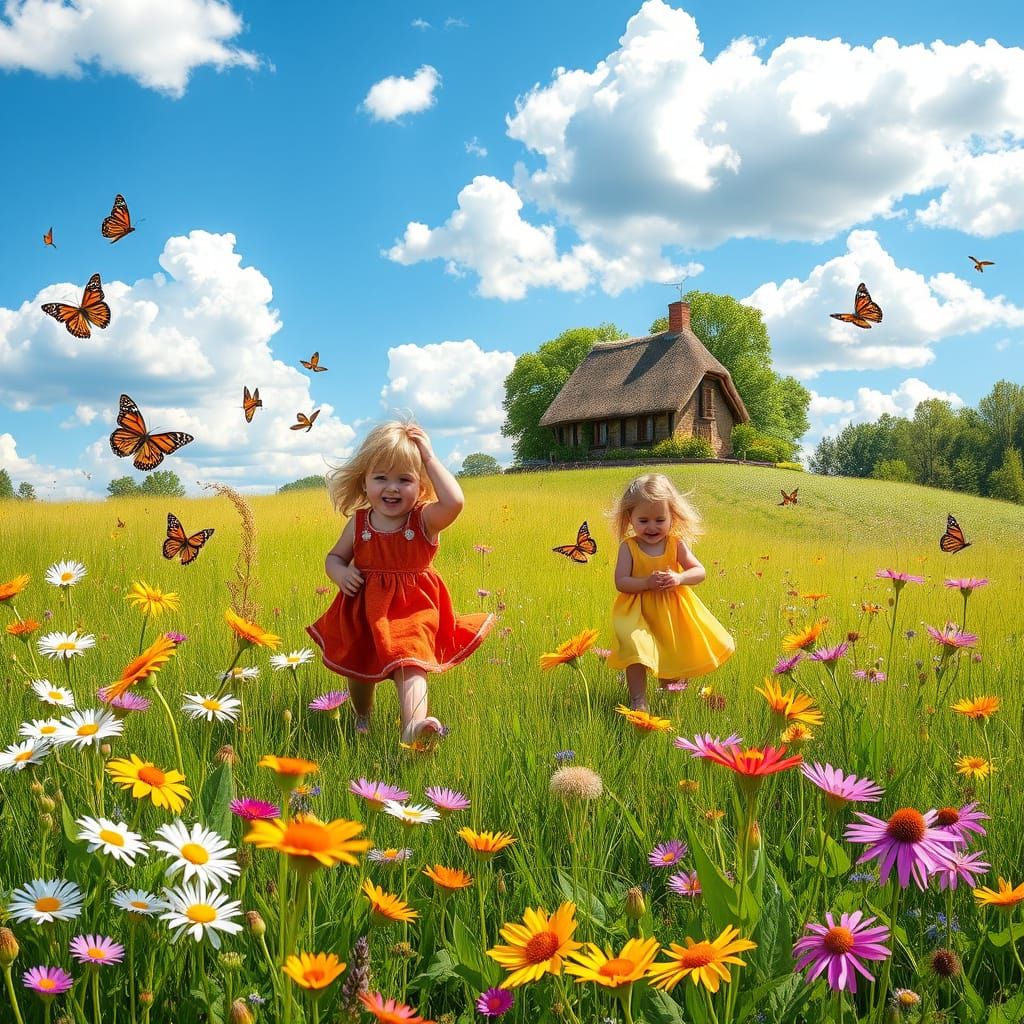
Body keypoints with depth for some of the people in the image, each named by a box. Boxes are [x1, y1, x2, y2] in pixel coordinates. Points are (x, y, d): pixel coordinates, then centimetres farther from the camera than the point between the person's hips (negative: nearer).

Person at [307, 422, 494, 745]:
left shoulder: (424, 519, -11)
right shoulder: (359, 522, -1)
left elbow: (454, 501, -33)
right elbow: (335, 556, 13)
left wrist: (429, 457, -25)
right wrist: (340, 573, -13)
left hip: (413, 608, -4)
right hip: (364, 610, 4)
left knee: (410, 666, -24)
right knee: (358, 669, 19)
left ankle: (412, 727, -43)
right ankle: (362, 718, 49)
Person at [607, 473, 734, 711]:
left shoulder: (676, 544, -5)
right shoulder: (628, 547, -11)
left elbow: (700, 572, -6)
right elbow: (621, 582, -15)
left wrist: (678, 578, -26)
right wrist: (647, 582, -30)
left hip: (673, 611, 3)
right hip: (639, 611, -3)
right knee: (635, 649, -19)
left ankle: (669, 682, 38)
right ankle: (638, 700, -6)